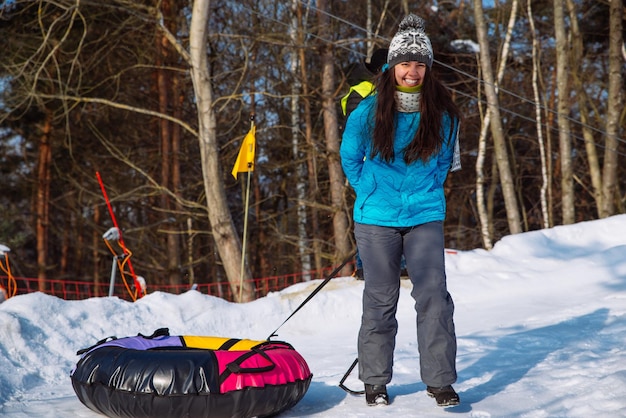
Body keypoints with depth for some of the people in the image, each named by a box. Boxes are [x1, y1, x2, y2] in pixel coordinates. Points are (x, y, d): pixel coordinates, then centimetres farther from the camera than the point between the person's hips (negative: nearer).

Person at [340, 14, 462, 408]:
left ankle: (440, 380, 3)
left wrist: (424, 191, 11)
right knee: (380, 300, 6)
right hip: (377, 218, -1)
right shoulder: (369, 110, -5)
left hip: (425, 216, 1)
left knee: (434, 296, -7)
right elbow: (349, 157, 11)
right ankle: (375, 381, 18)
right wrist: (371, 193, 10)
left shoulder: (443, 112, -1)